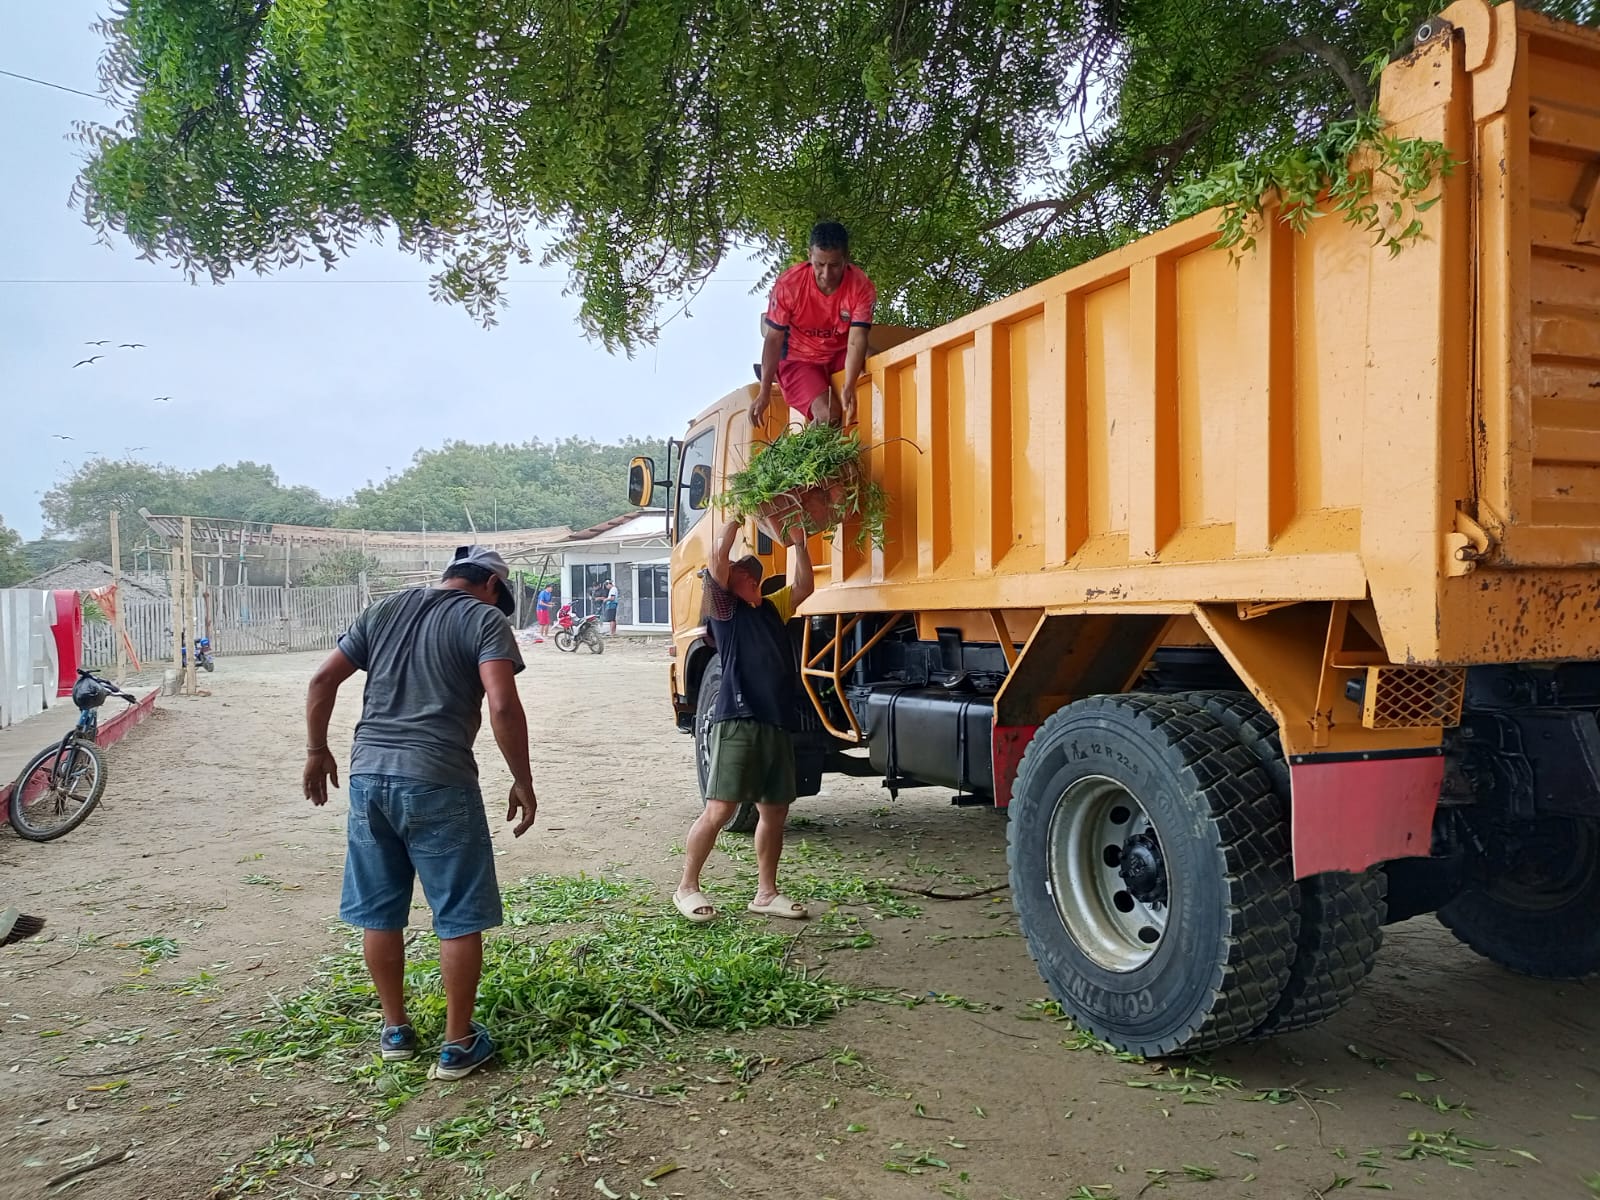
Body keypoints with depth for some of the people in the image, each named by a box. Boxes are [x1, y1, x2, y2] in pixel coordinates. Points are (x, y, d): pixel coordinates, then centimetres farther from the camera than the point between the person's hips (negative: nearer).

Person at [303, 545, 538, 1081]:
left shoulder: (384, 610, 14)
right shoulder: (485, 619, -2)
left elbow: (323, 680, 12)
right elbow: (503, 705, -16)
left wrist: (317, 751, 23)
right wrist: (523, 783, -8)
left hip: (368, 776, 6)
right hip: (438, 782, -5)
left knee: (379, 913, 17)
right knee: (459, 917, 7)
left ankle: (395, 1029, 30)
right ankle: (458, 1045, 15)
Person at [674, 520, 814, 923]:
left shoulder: (772, 608, 21)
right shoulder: (725, 606, 2)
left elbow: (803, 587, 16)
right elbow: (716, 559, -10)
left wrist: (798, 543, 9)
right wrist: (738, 515, -2)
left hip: (777, 724, 7)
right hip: (738, 722, -7)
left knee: (775, 811, 11)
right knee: (720, 809, -8)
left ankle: (766, 893, 22)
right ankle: (687, 887, 6)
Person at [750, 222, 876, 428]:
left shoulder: (861, 287, -22)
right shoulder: (789, 284, -25)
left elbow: (856, 341, -29)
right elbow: (773, 339, -18)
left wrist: (849, 388, -44)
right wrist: (764, 393, -21)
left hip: (840, 355, 4)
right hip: (799, 358, -4)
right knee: (828, 416, -25)